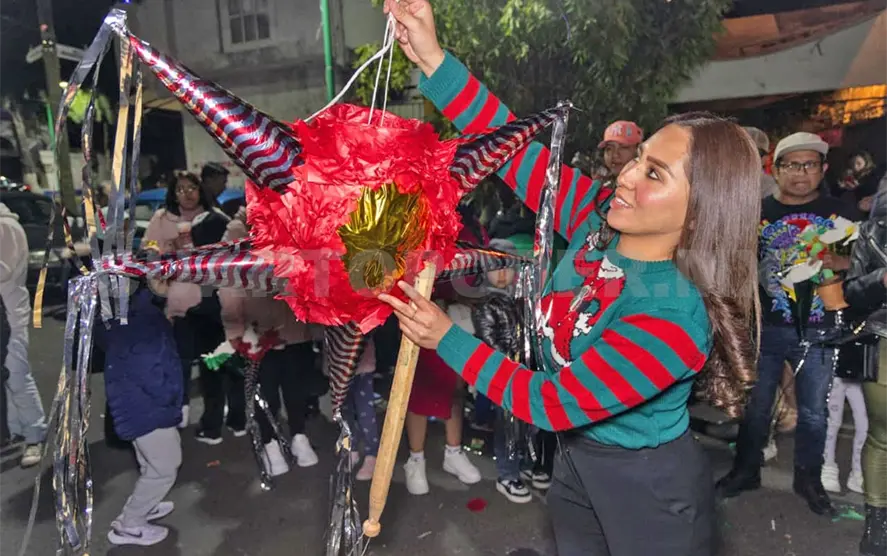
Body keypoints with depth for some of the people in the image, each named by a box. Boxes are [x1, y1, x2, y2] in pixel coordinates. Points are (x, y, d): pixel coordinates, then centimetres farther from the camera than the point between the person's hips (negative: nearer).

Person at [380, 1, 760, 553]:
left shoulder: (674, 320, -32)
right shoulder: (601, 218, -14)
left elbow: (551, 404, -28)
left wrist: (448, 338, -25)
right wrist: (433, 60, -22)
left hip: (650, 488, -6)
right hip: (578, 460, 6)